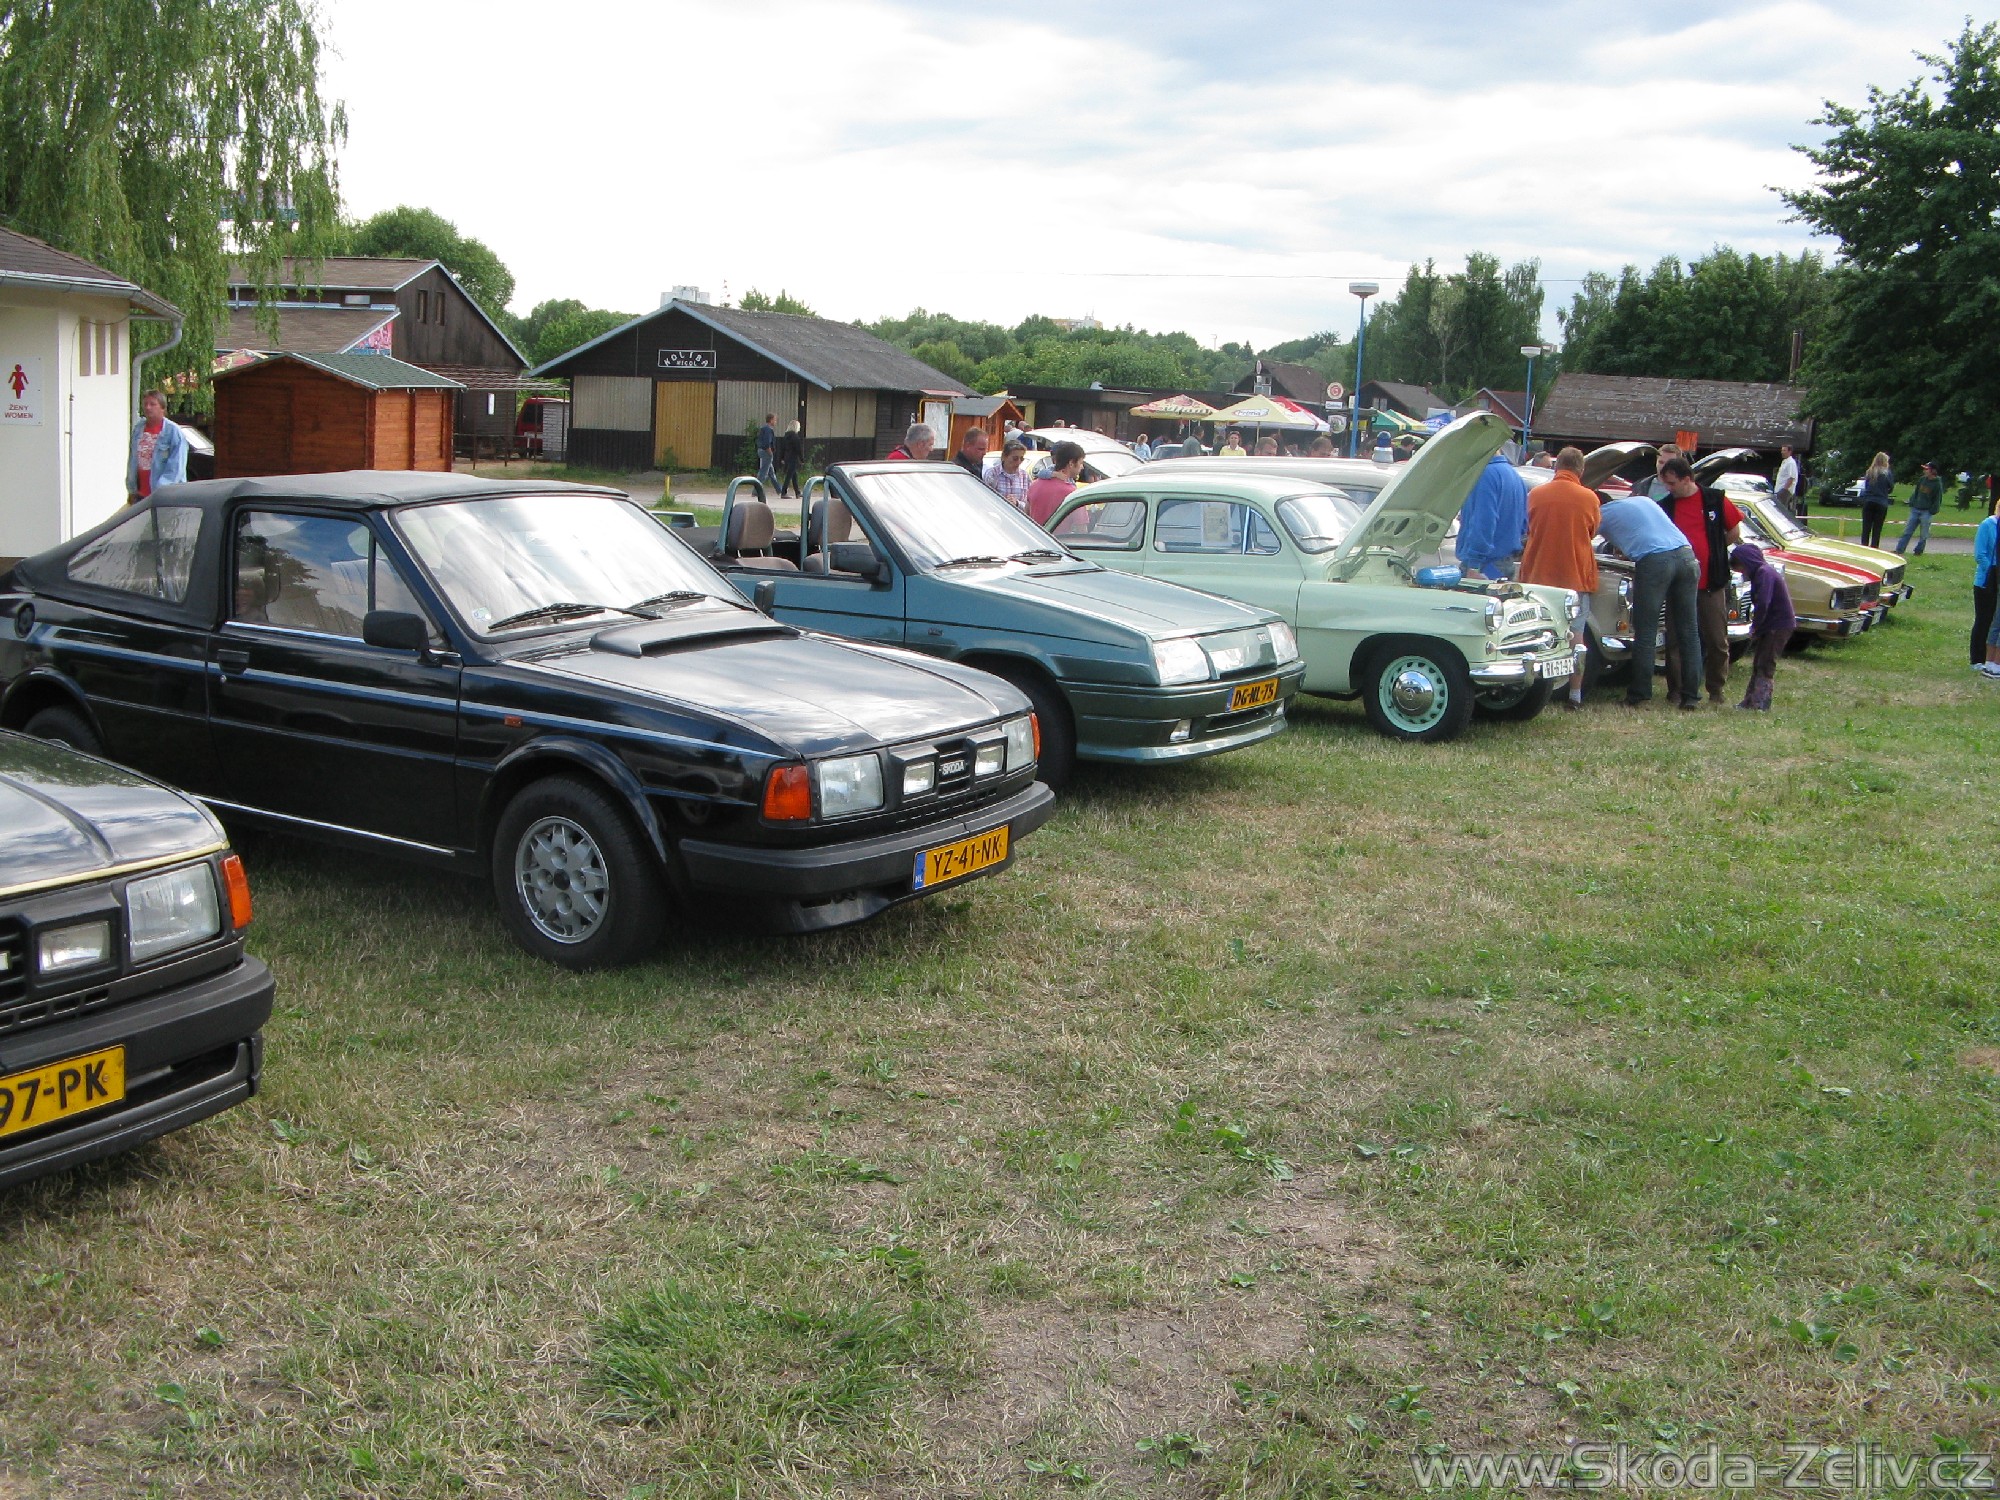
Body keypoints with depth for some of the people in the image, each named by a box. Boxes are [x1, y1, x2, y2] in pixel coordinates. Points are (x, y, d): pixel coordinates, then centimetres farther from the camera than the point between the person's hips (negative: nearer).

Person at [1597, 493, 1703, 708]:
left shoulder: (1602, 514, 13)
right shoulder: (1642, 500, 30)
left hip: (1654, 560, -6)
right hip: (1685, 554, 6)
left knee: (1645, 634, 1)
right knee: (1689, 632, 8)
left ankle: (1640, 696, 4)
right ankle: (1691, 696, 10)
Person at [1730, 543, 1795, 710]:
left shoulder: (1764, 573, -18)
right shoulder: (1762, 572, 15)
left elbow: (1763, 604, -28)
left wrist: (1755, 627, -17)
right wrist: (1756, 626, 6)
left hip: (1779, 626, -11)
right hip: (1772, 626, 11)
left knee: (1765, 665, -9)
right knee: (1758, 664, 15)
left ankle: (1760, 703, -8)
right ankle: (1750, 701, 21)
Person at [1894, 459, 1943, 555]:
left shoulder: (1937, 484, -8)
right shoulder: (1922, 479, 6)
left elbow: (1938, 500, -6)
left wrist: (1932, 512, -11)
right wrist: (1912, 503, 5)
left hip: (1926, 512, -5)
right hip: (1915, 510, 5)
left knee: (1923, 535, 3)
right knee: (1907, 532, 2)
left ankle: (1918, 552, 14)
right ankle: (1899, 551, 2)